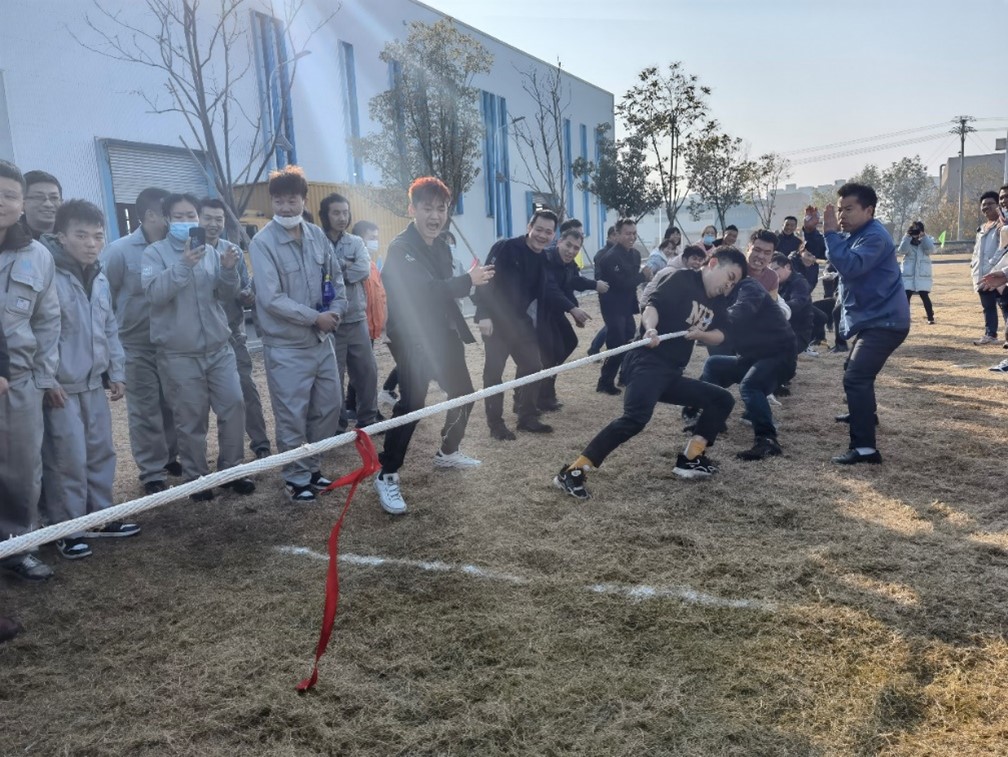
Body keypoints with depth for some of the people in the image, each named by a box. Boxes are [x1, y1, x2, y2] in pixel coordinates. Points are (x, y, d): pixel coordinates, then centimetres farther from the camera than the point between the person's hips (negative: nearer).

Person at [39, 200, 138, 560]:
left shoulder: (100, 279, 11)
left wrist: (116, 372, 15)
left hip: (94, 383, 8)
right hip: (61, 386, -7)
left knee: (101, 452, 14)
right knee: (67, 459, -3)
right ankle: (66, 529, 11)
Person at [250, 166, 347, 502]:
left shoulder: (317, 235, 2)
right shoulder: (263, 243, -14)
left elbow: (335, 277, 12)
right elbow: (271, 299, -19)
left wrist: (336, 311, -5)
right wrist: (315, 317, -16)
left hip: (321, 340, 6)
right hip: (286, 346, -6)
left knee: (329, 405, 14)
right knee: (292, 416, 1)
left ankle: (311, 466, 32)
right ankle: (296, 478, 19)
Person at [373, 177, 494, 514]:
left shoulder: (441, 247, 11)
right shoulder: (400, 248, -14)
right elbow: (424, 290, -26)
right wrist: (469, 279, -21)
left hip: (444, 335, 9)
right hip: (413, 340, -8)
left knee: (463, 394, 17)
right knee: (411, 405, -15)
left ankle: (447, 452, 38)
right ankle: (386, 476, -3)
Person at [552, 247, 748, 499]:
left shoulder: (715, 303, 22)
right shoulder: (684, 279, -2)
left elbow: (719, 334, 17)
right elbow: (653, 305, -14)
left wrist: (701, 334, -6)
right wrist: (651, 329, -35)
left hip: (672, 374, 10)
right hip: (648, 362, -9)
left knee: (723, 400, 15)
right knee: (636, 417, -31)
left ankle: (690, 459, 10)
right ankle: (572, 472, -33)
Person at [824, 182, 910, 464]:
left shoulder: (875, 237, -19)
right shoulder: (854, 234, 13)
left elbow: (850, 266, -35)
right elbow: (824, 254, 16)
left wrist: (831, 233, -30)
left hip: (884, 321, -11)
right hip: (871, 317, 11)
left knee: (855, 378, -22)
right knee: (855, 371, 28)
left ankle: (865, 447, -24)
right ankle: (862, 415, 51)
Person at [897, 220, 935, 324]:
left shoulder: (926, 240, 7)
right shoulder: (907, 241, 7)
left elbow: (930, 250, -13)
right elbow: (902, 250, -12)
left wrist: (923, 236, -16)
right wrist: (907, 236, -17)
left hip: (922, 274, -1)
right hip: (908, 274, 1)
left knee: (924, 295, -4)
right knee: (906, 295, -3)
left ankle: (930, 317, 5)